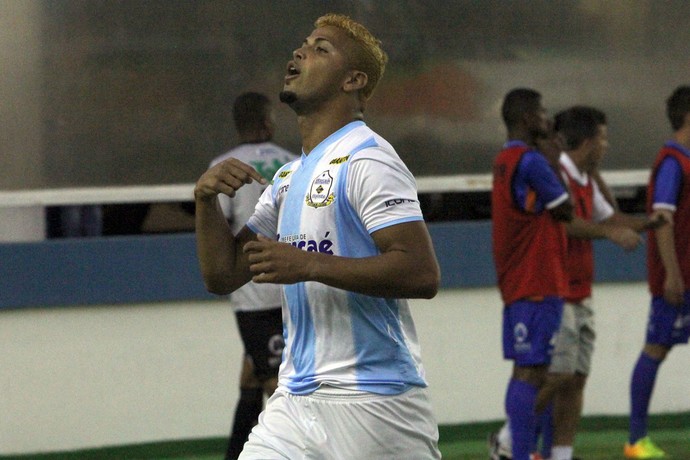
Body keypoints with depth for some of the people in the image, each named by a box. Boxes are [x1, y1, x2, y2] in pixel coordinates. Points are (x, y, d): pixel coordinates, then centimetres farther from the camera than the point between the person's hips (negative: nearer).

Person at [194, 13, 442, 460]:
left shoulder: (366, 159, -9)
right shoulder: (288, 177, 19)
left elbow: (423, 273, -20)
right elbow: (223, 275, 19)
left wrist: (308, 265, -22)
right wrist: (206, 198, 2)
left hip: (372, 405, -8)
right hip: (295, 402, 8)